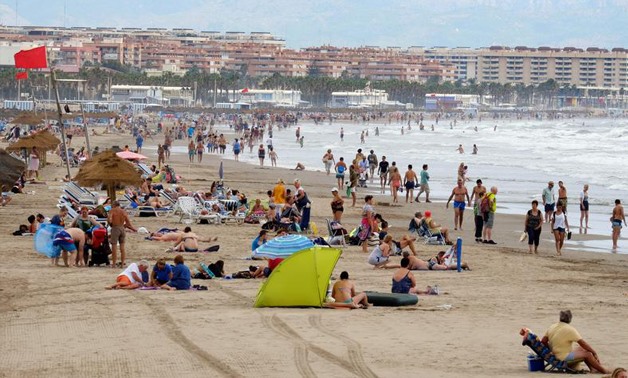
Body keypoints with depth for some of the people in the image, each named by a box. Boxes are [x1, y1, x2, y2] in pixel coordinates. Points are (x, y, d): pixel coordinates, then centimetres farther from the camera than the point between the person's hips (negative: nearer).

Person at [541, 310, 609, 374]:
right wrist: (594, 352, -5)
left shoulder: (552, 327, 6)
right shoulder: (570, 329, -14)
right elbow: (583, 343, -14)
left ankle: (593, 369, 10)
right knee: (587, 354, -8)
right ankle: (604, 371, -5)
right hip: (563, 359, -8)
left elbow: (543, 342, 5)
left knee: (581, 348, 17)